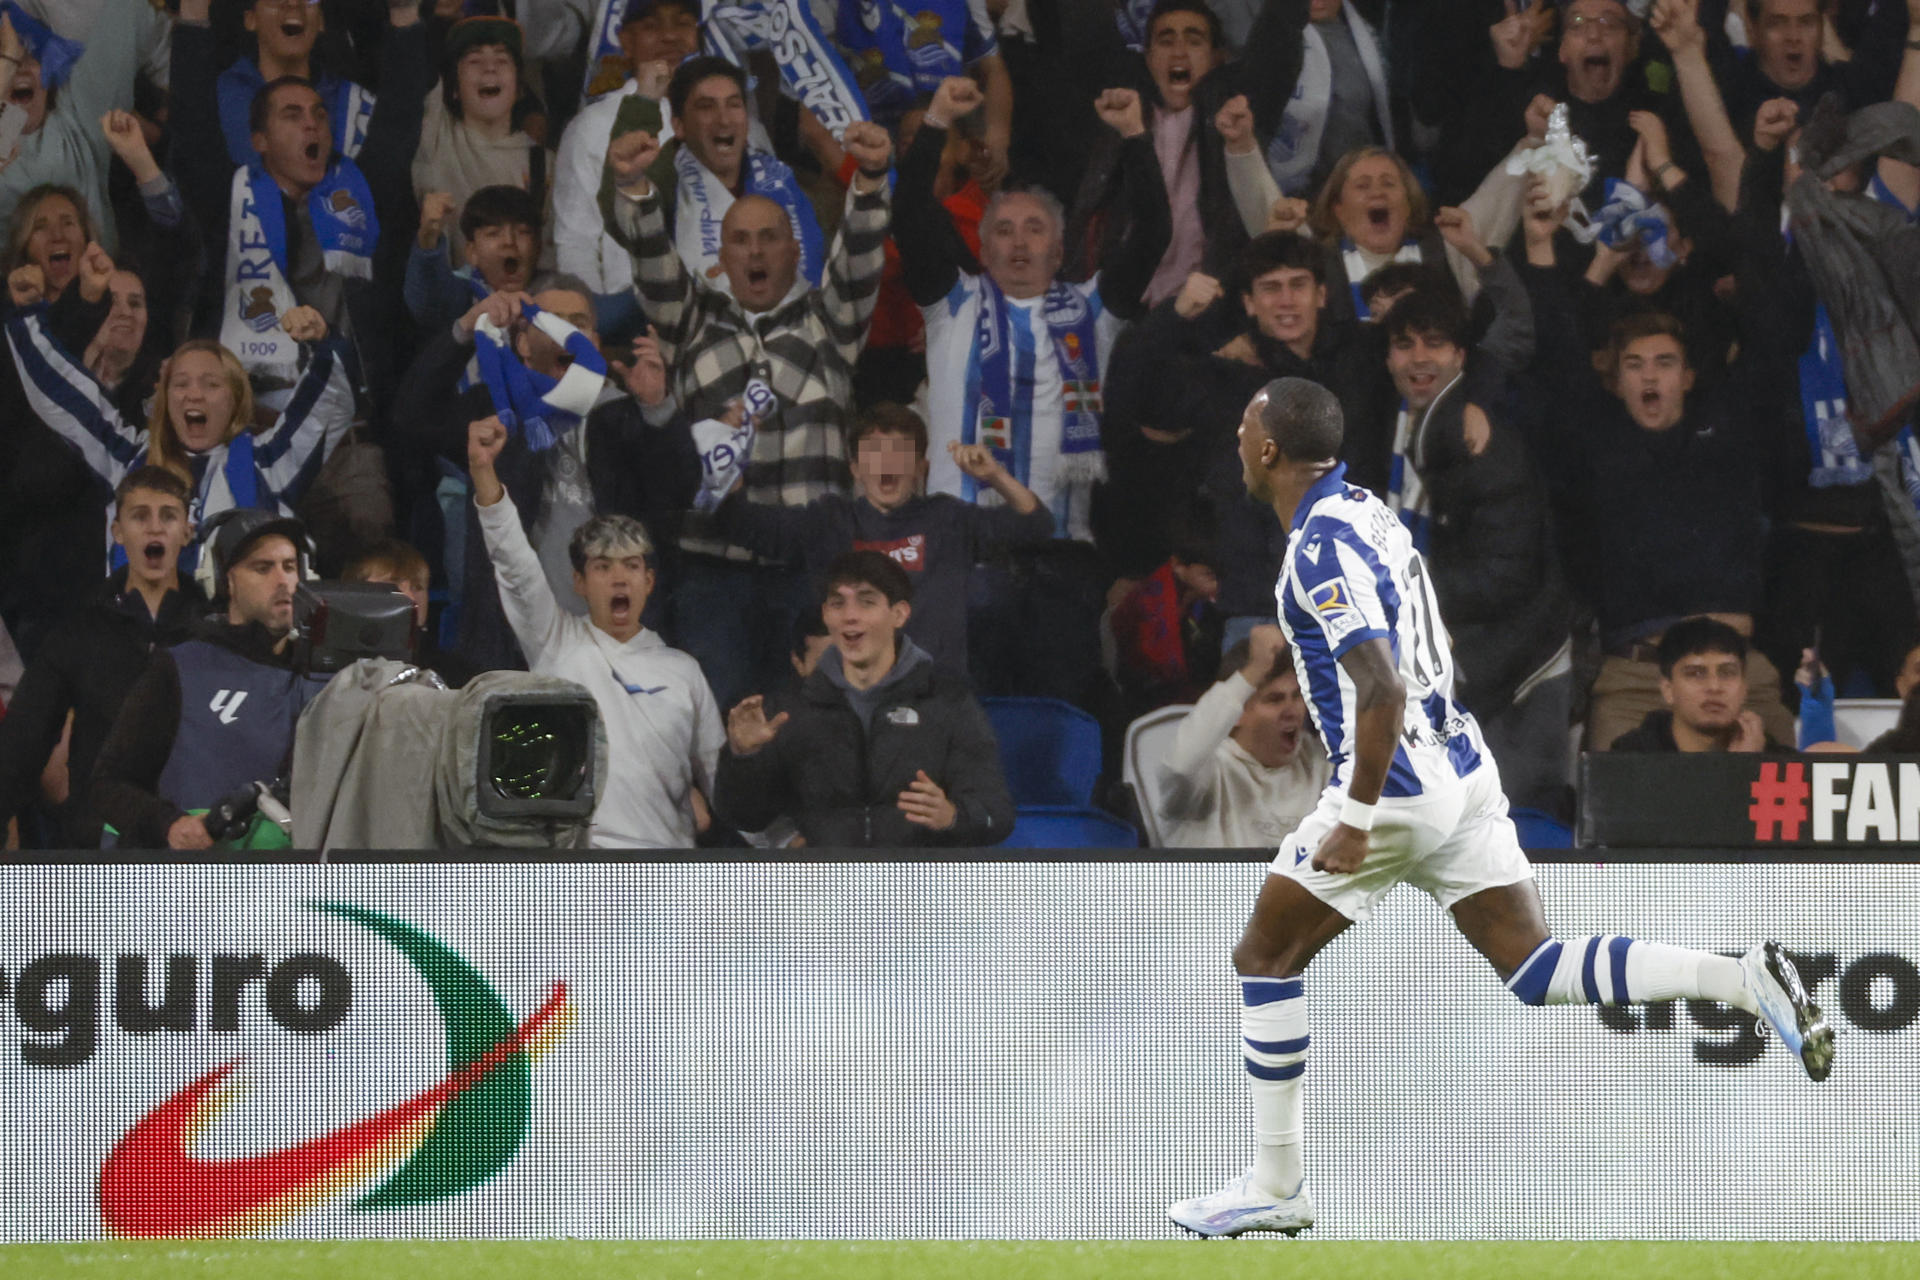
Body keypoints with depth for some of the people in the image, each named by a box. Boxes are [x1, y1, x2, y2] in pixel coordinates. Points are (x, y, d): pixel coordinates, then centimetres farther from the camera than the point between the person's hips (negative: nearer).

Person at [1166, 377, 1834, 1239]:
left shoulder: (1322, 550, -17)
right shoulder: (1366, 512, 12)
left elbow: (1383, 691, -26)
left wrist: (1356, 819, -23)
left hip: (1397, 791, -9)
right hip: (1458, 771, 9)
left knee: (1264, 963, 6)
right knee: (1533, 969, 4)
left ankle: (1275, 1188, 11)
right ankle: (1745, 980, -12)